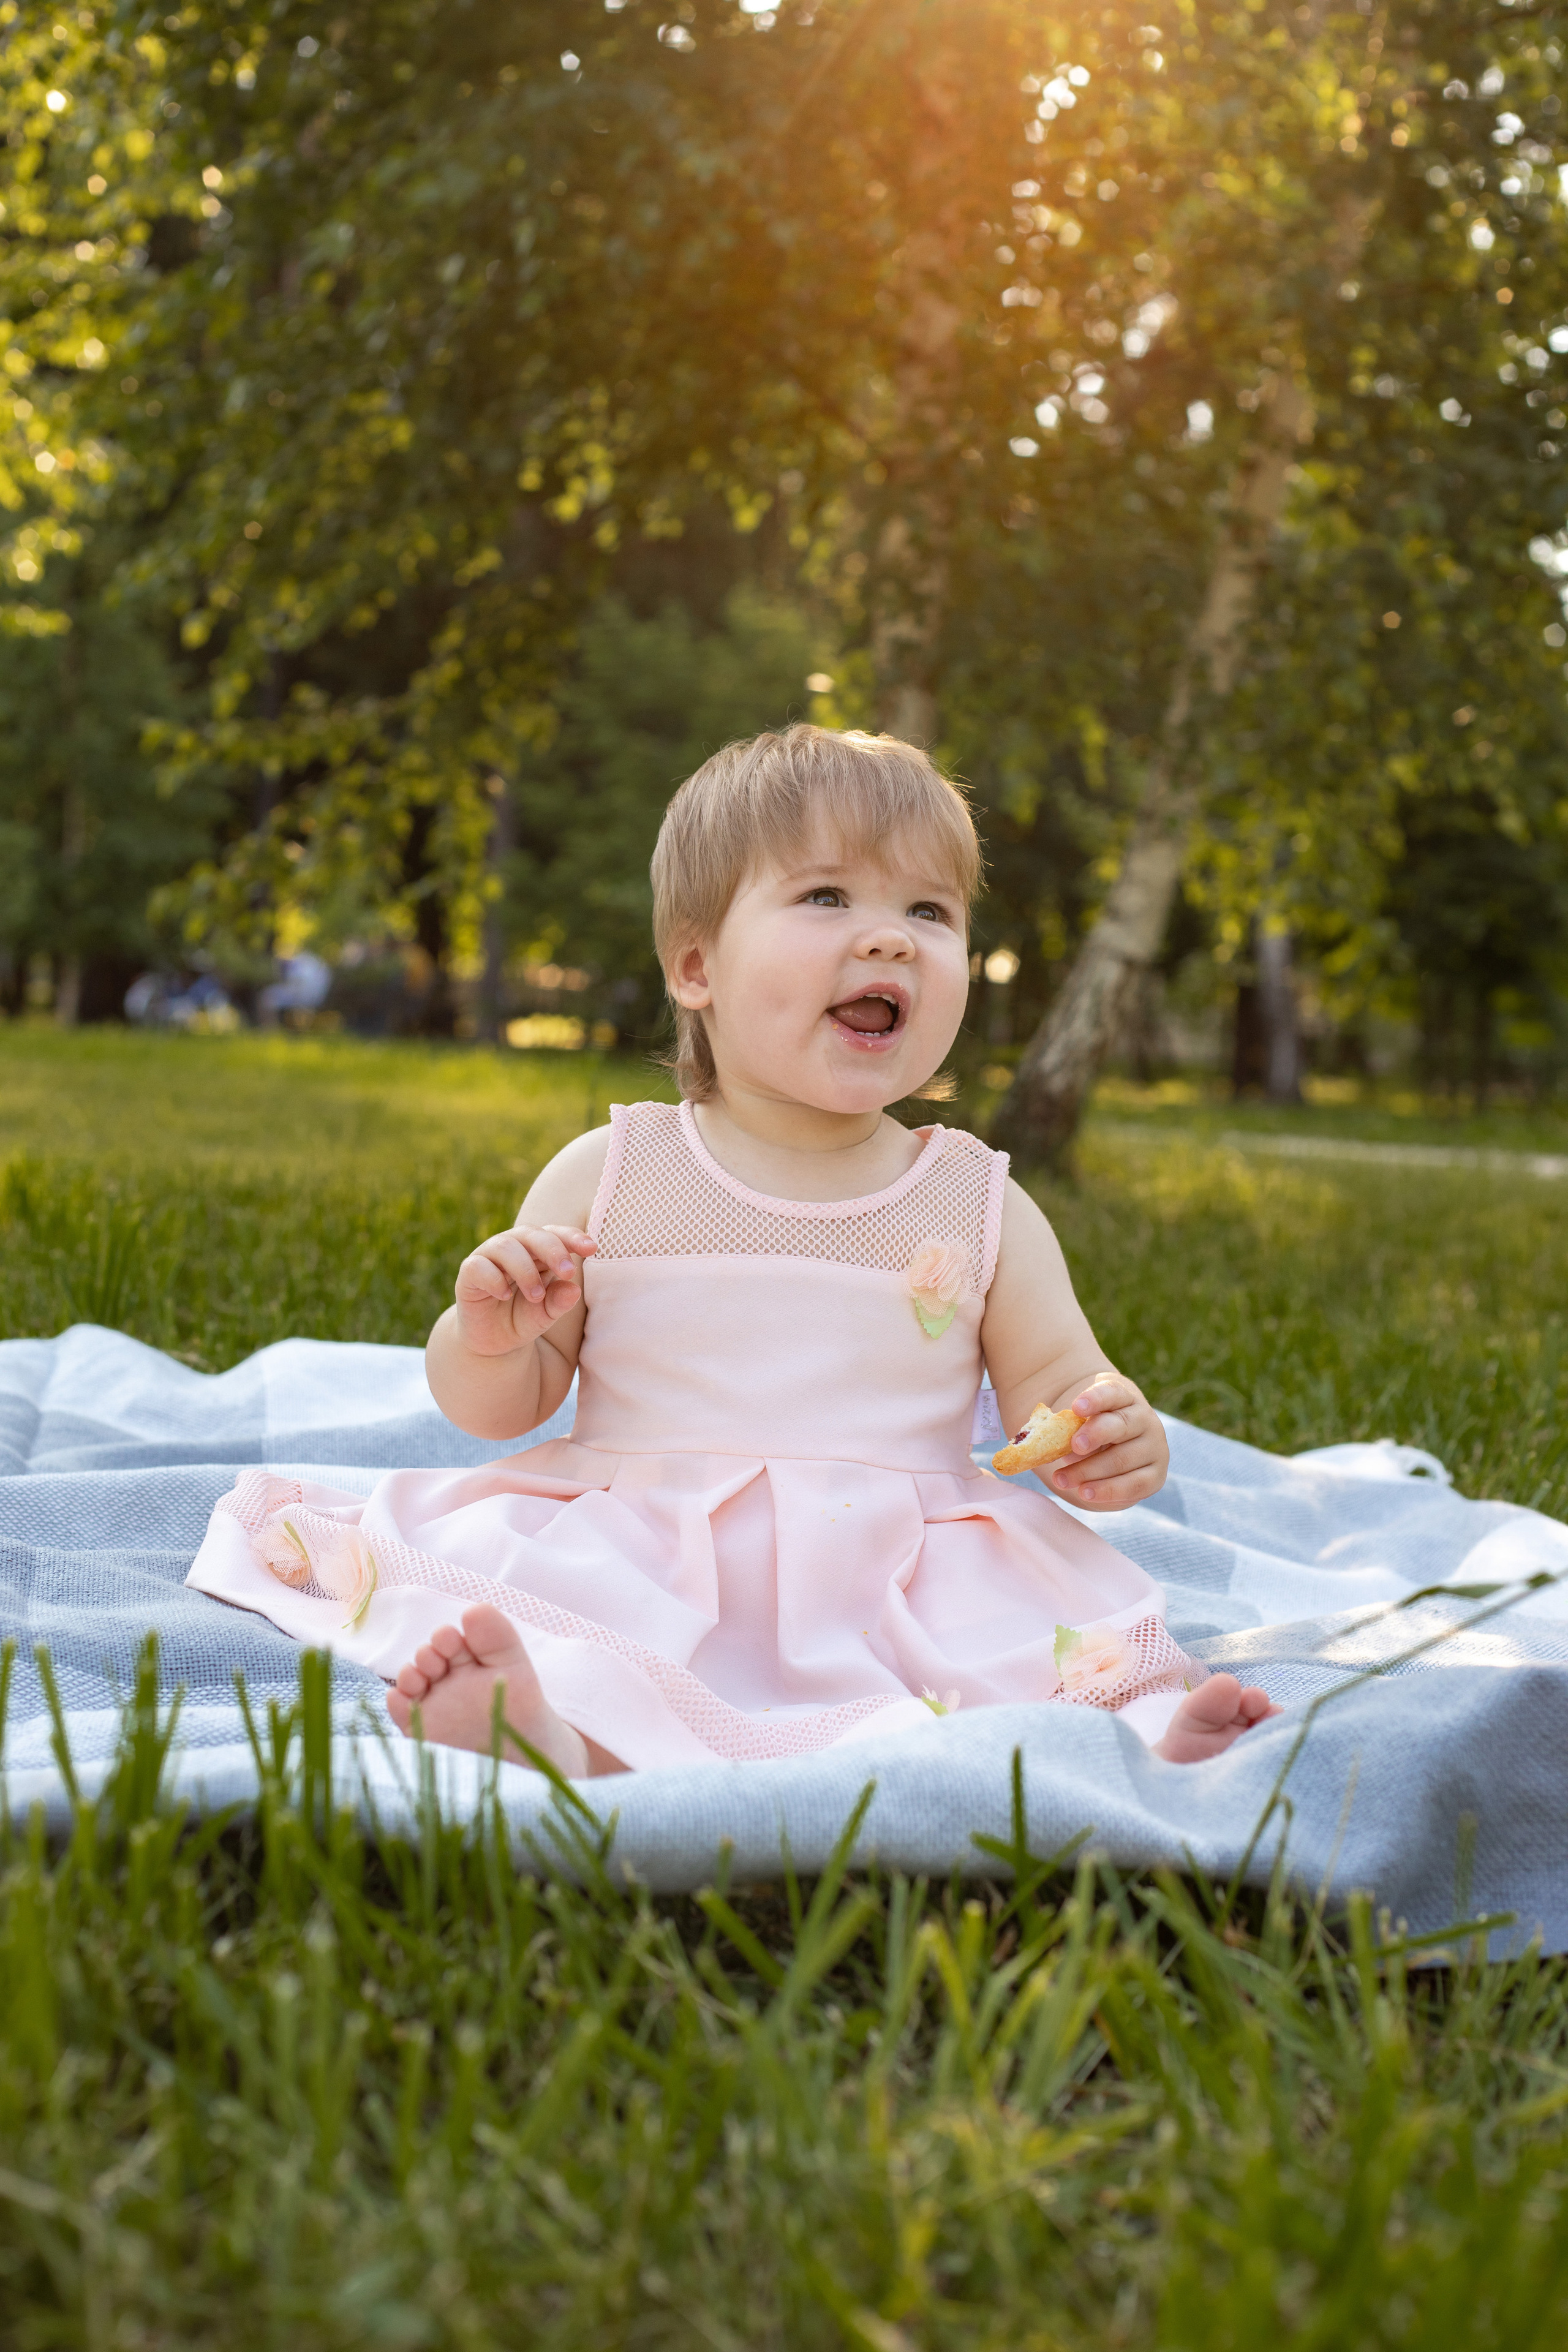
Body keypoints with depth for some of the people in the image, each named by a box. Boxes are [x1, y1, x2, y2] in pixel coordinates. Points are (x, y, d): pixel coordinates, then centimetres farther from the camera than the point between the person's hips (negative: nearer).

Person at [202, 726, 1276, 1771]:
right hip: (643, 1564, -1)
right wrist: (489, 1342, -14)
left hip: (900, 1586, 2)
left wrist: (1120, 1440, -12)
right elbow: (506, 1406, 10)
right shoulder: (612, 1175, 5)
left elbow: (1058, 1385, 12)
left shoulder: (983, 1206, 7)